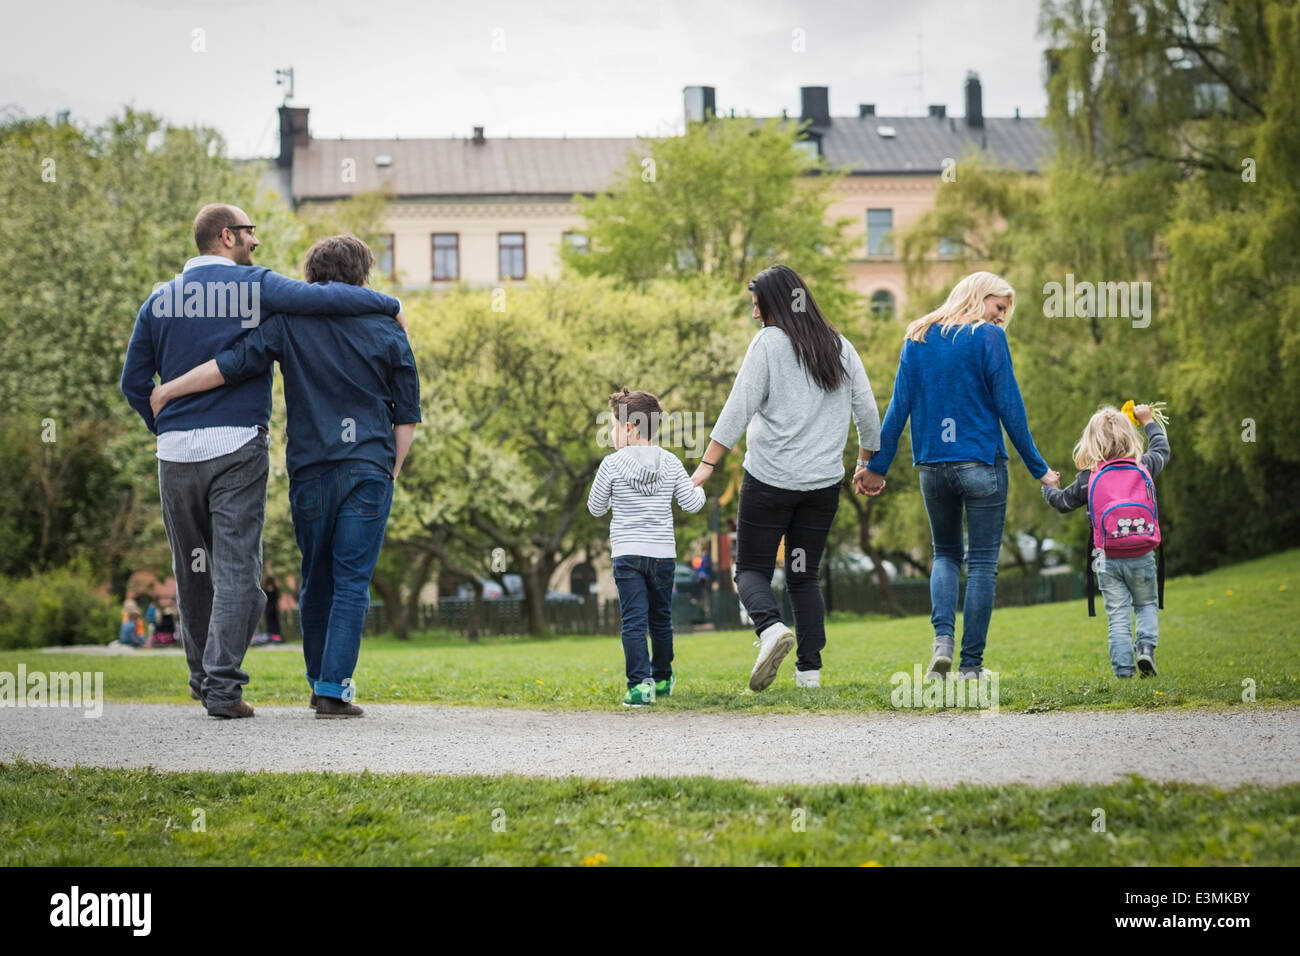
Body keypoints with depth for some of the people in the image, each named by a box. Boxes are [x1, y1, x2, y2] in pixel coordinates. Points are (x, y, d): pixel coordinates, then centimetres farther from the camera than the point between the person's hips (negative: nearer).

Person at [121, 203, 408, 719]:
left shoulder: (160, 301, 10)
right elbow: (323, 299, -13)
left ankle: (203, 676, 27)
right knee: (237, 570, -3)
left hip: (176, 452, 5)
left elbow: (134, 382, 11)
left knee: (192, 570, 15)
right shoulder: (253, 288, -3)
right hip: (237, 448, -5)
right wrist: (390, 305, 0)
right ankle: (222, 688, -10)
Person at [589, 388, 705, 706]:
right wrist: (698, 489, 24)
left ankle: (640, 683, -18)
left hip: (627, 554, -3)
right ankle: (662, 679, 29)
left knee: (633, 621, -5)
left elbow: (597, 508, 4)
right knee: (661, 619, 18)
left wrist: (599, 497, 26)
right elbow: (692, 503, 2)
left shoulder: (612, 464, -6)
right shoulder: (670, 463, 2)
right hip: (663, 554, 3)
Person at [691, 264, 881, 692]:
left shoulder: (769, 342, -7)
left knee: (752, 569, 6)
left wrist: (707, 464, -11)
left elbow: (740, 408, -12)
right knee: (804, 575, 13)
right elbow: (867, 411, 12)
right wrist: (868, 463, 25)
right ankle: (810, 669, 5)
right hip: (824, 481, 5)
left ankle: (771, 627, -23)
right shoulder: (840, 348, 8)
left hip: (769, 479, -5)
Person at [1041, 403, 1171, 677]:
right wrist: (1148, 421, 35)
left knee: (1118, 615, 5)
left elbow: (1064, 502, 11)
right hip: (1142, 558, 1)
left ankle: (1123, 668, -1)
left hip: (1109, 560, -1)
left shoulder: (1088, 478, -4)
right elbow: (1161, 449, 22)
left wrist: (1048, 487, 32)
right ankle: (1147, 646, -6)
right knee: (1147, 605, 18)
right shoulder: (1144, 469, 0)